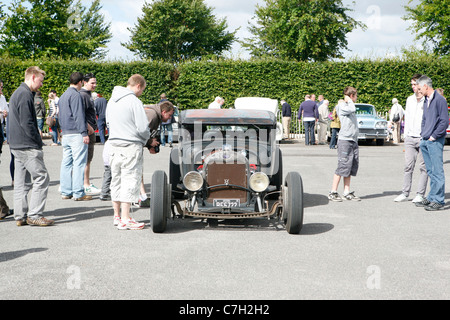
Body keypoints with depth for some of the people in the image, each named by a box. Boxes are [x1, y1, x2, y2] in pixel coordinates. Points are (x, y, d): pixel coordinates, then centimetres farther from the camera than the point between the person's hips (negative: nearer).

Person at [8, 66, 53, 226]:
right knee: (41, 177, -8)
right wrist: (39, 142, -12)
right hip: (28, 146, -10)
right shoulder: (25, 95, -13)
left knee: (22, 182, 11)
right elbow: (27, 123, -19)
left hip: (16, 145, 10)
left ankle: (20, 216, 13)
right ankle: (34, 215, -8)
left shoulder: (17, 93, 20)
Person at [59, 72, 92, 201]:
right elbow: (78, 115, -16)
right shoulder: (75, 95, -10)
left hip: (65, 133, 9)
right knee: (79, 163, -7)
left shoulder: (63, 96, 19)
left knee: (66, 162, 10)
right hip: (76, 133, -9)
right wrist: (84, 133, -17)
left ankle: (66, 192, 14)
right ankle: (78, 193, -7)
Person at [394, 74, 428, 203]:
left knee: (423, 167, 1)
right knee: (408, 166, 5)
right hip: (410, 138, 5)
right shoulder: (409, 99, 14)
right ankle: (405, 193, 10)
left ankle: (420, 194, 6)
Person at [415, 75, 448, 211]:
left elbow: (444, 121, -13)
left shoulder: (440, 100, -9)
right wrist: (423, 134, 14)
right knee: (431, 171, 12)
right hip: (425, 141, 8)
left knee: (437, 171, -6)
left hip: (435, 142, -8)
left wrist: (433, 136, -12)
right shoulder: (426, 101, 17)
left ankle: (438, 201, -4)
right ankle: (431, 198, 17)